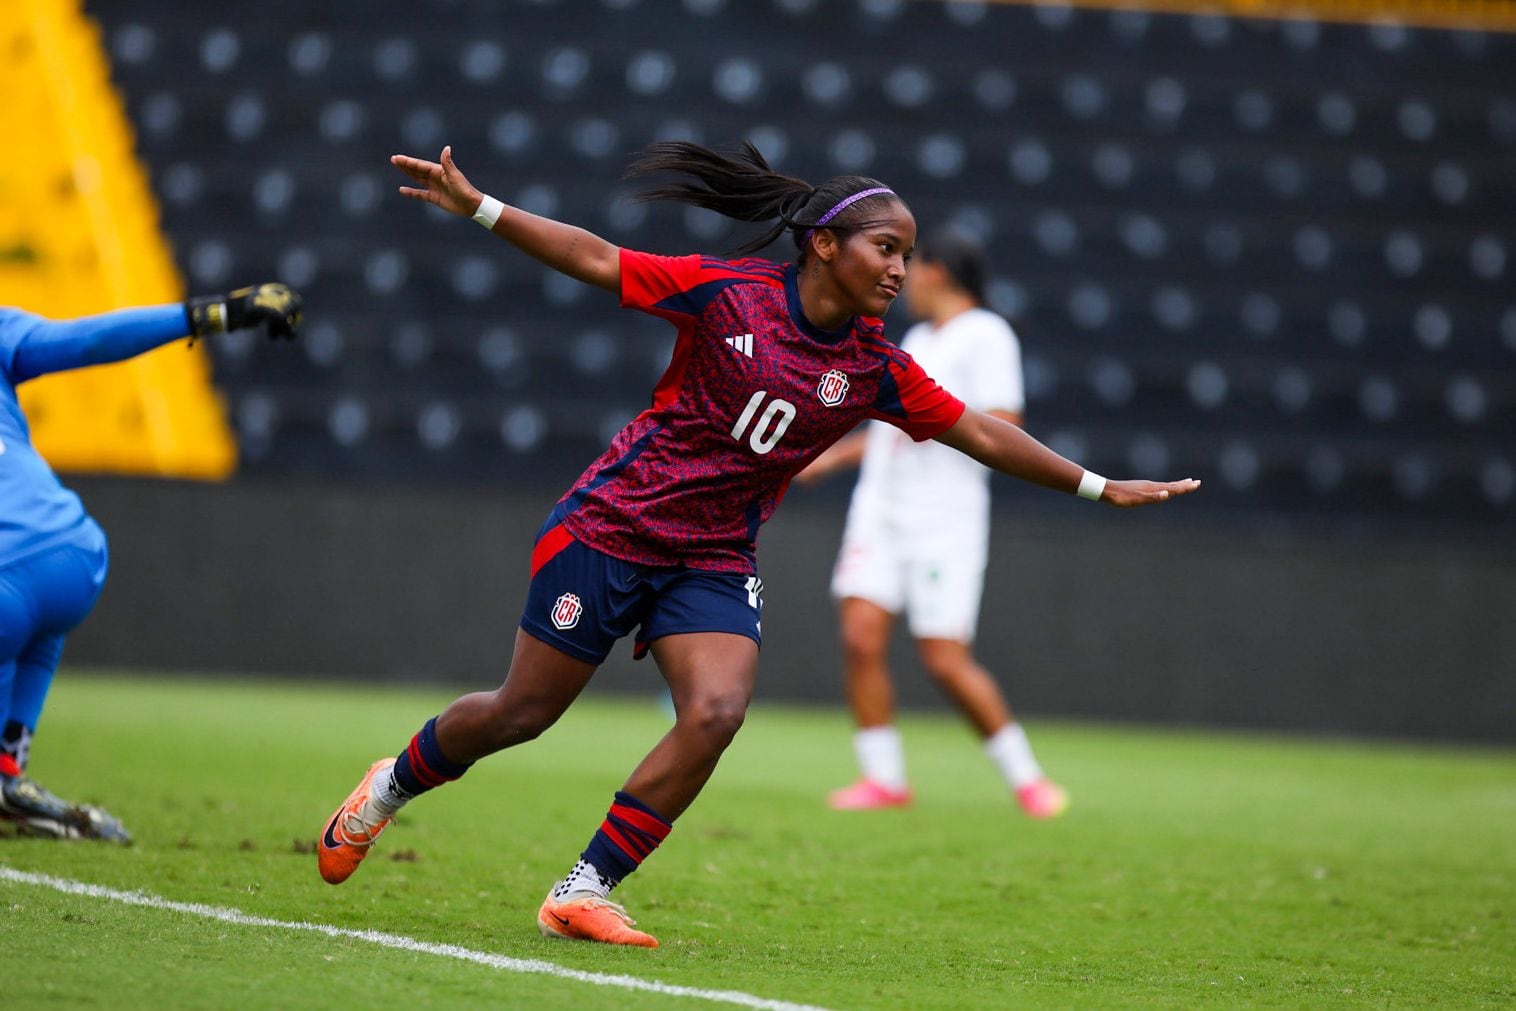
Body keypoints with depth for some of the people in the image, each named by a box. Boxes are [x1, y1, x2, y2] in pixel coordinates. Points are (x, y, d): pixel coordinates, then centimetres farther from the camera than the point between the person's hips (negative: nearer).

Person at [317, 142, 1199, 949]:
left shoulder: (875, 369, 0)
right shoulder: (729, 292, -12)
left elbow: (981, 434, 7)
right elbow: (595, 259, -9)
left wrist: (1098, 488, 9)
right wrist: (478, 207, -16)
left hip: (716, 563, 4)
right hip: (614, 526, -4)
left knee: (717, 712, -19)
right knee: (524, 711, 2)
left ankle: (585, 892, -9)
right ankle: (388, 789, 32)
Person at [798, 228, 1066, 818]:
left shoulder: (986, 336, -6)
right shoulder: (916, 339, 18)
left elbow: (1004, 431, -16)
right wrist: (830, 457, 32)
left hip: (945, 521, -7)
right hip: (880, 506, 7)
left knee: (946, 660, -9)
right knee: (861, 636, -9)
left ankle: (1025, 777, 7)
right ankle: (883, 779, -1)